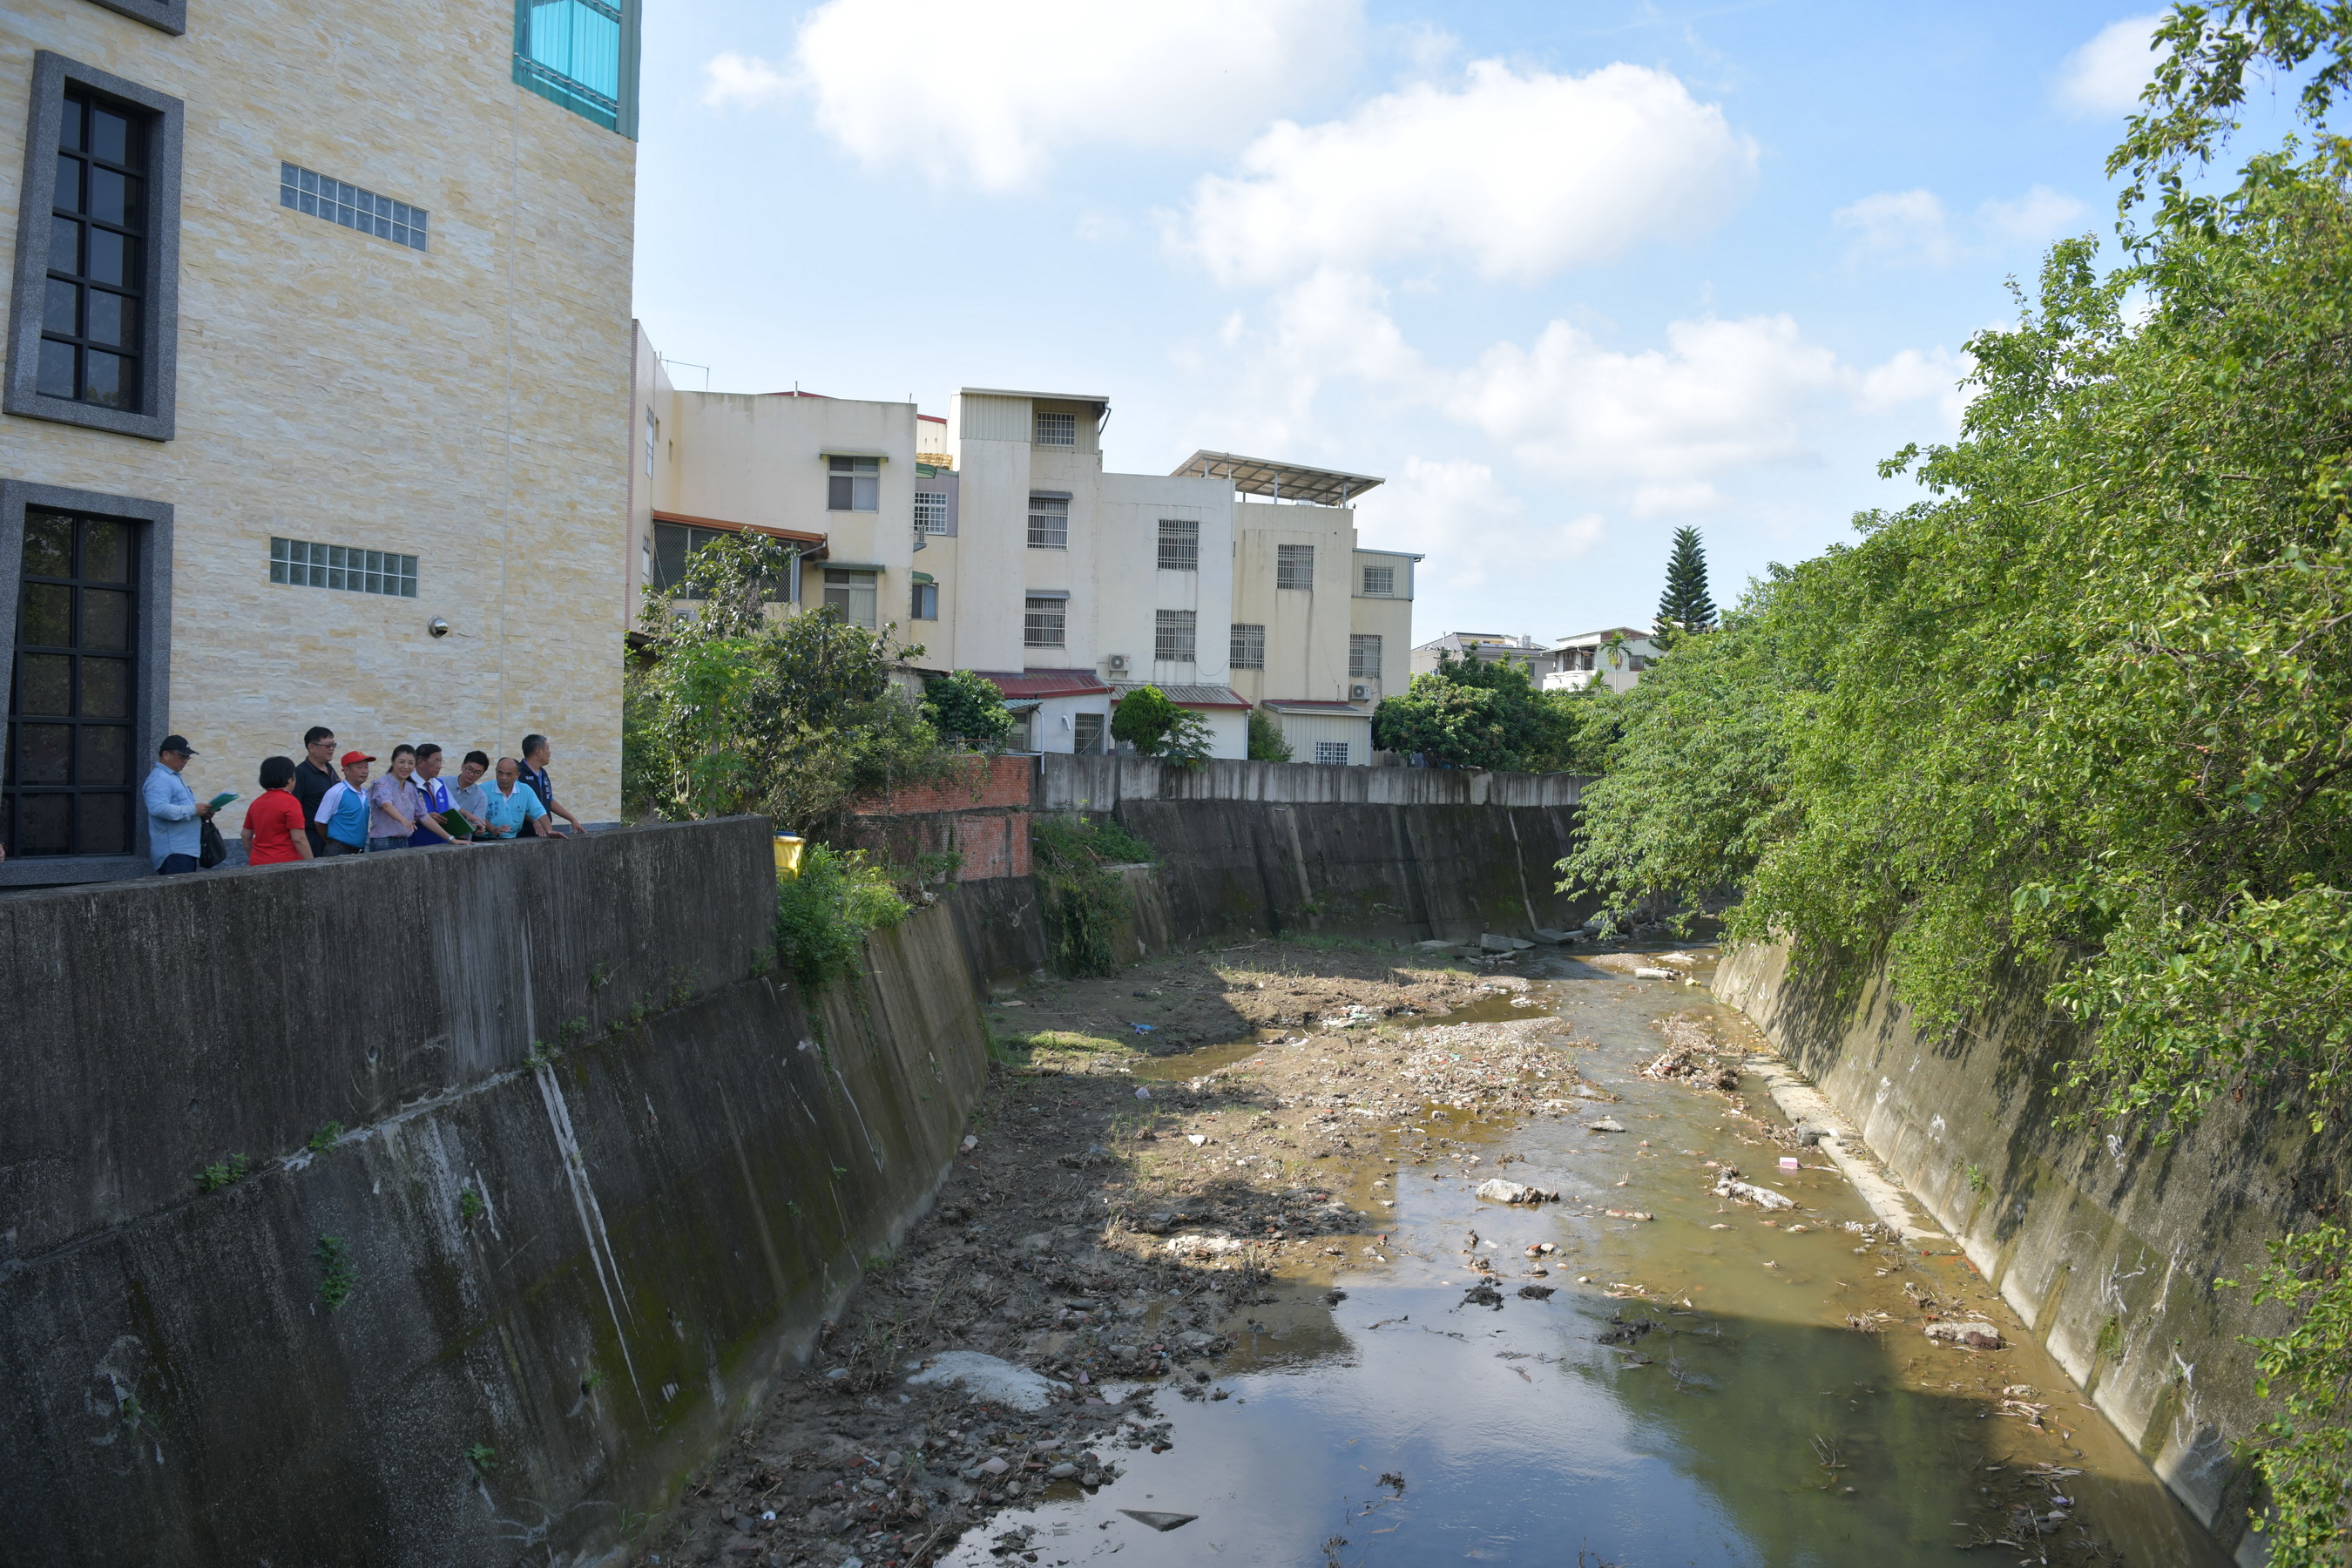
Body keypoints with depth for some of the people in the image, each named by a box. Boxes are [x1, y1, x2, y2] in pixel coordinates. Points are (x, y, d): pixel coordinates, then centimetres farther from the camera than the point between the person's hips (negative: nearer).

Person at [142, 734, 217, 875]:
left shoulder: (175, 777, 22)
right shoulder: (159, 779, -12)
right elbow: (158, 808, -27)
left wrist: (202, 814, 13)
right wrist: (193, 810, -21)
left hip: (188, 850, 10)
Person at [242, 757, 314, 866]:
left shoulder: (256, 803, 10)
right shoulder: (290, 802, -11)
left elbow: (246, 836, 18)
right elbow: (299, 839, -15)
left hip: (258, 864, 7)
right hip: (285, 864, -7)